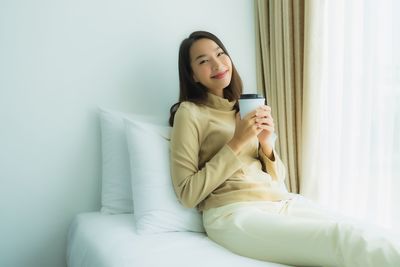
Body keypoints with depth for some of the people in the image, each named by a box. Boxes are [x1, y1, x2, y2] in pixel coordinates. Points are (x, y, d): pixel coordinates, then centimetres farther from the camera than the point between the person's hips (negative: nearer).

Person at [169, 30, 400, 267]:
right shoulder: (190, 112, 2)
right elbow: (187, 193, -5)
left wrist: (266, 143, -2)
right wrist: (237, 143, -9)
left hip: (284, 201, 6)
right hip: (234, 212, -6)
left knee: (370, 238, -21)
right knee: (347, 239, -29)